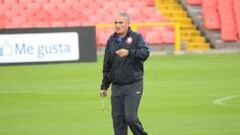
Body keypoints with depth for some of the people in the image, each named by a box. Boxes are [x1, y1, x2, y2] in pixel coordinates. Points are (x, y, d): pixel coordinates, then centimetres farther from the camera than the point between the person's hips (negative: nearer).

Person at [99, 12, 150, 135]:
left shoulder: (136, 37, -3)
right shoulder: (111, 40, 10)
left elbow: (145, 53, -21)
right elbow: (107, 66, 17)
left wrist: (129, 52, -36)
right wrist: (104, 86, 16)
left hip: (133, 86, -5)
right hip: (116, 87, 5)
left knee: (130, 118, -11)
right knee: (118, 119, 2)